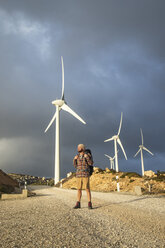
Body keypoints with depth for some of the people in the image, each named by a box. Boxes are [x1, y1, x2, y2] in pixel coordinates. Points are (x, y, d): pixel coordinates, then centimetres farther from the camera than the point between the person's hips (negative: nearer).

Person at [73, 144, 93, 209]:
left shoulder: (87, 154, -3)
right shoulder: (77, 156, 11)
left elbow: (91, 163, -15)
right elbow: (75, 166, 10)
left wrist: (87, 157, -27)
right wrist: (74, 159, -7)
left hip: (86, 175, -4)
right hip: (79, 175, 4)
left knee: (87, 189, -6)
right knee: (79, 189, 4)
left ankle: (89, 204, 1)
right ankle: (78, 204, 10)